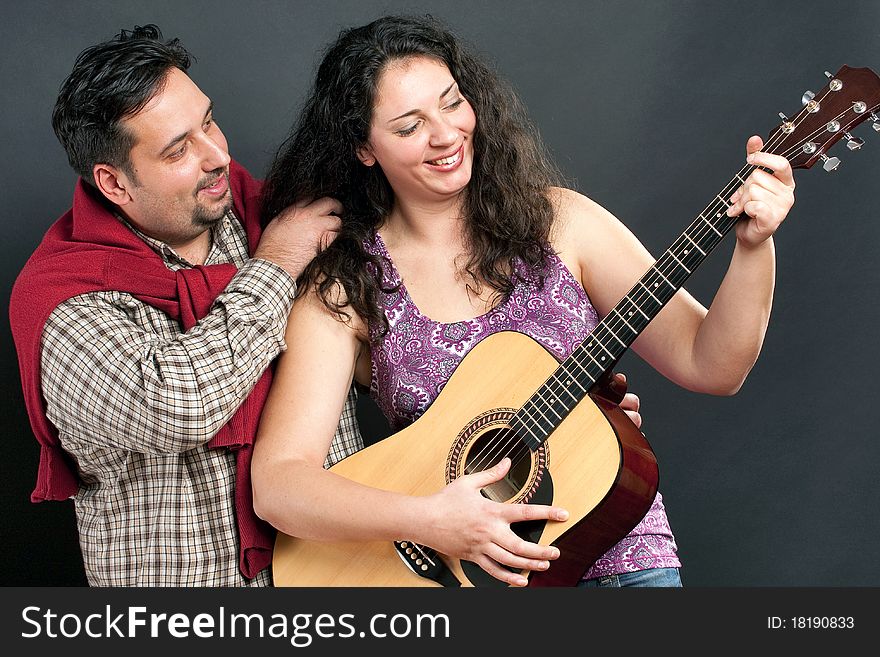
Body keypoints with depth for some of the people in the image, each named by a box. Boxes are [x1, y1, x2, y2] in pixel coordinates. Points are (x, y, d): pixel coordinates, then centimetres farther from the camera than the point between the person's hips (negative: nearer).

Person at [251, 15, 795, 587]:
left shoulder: (557, 221, 1)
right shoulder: (343, 288, -3)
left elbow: (710, 366, -1)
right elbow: (276, 483, -11)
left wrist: (754, 246, -17)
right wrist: (426, 520, -24)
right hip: (459, 564, 0)